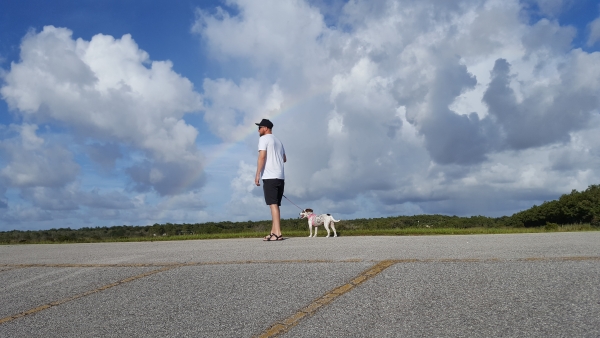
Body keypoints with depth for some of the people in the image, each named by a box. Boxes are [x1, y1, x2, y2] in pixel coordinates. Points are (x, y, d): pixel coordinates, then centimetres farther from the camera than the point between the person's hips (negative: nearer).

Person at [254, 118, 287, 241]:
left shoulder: (264, 139, -2)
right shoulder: (278, 141, 22)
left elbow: (262, 157, -13)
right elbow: (284, 159, 28)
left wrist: (257, 174, -14)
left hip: (270, 177, -8)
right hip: (280, 177, 8)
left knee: (273, 204, -11)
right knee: (275, 205, 10)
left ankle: (278, 233, -16)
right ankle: (273, 232, 11)